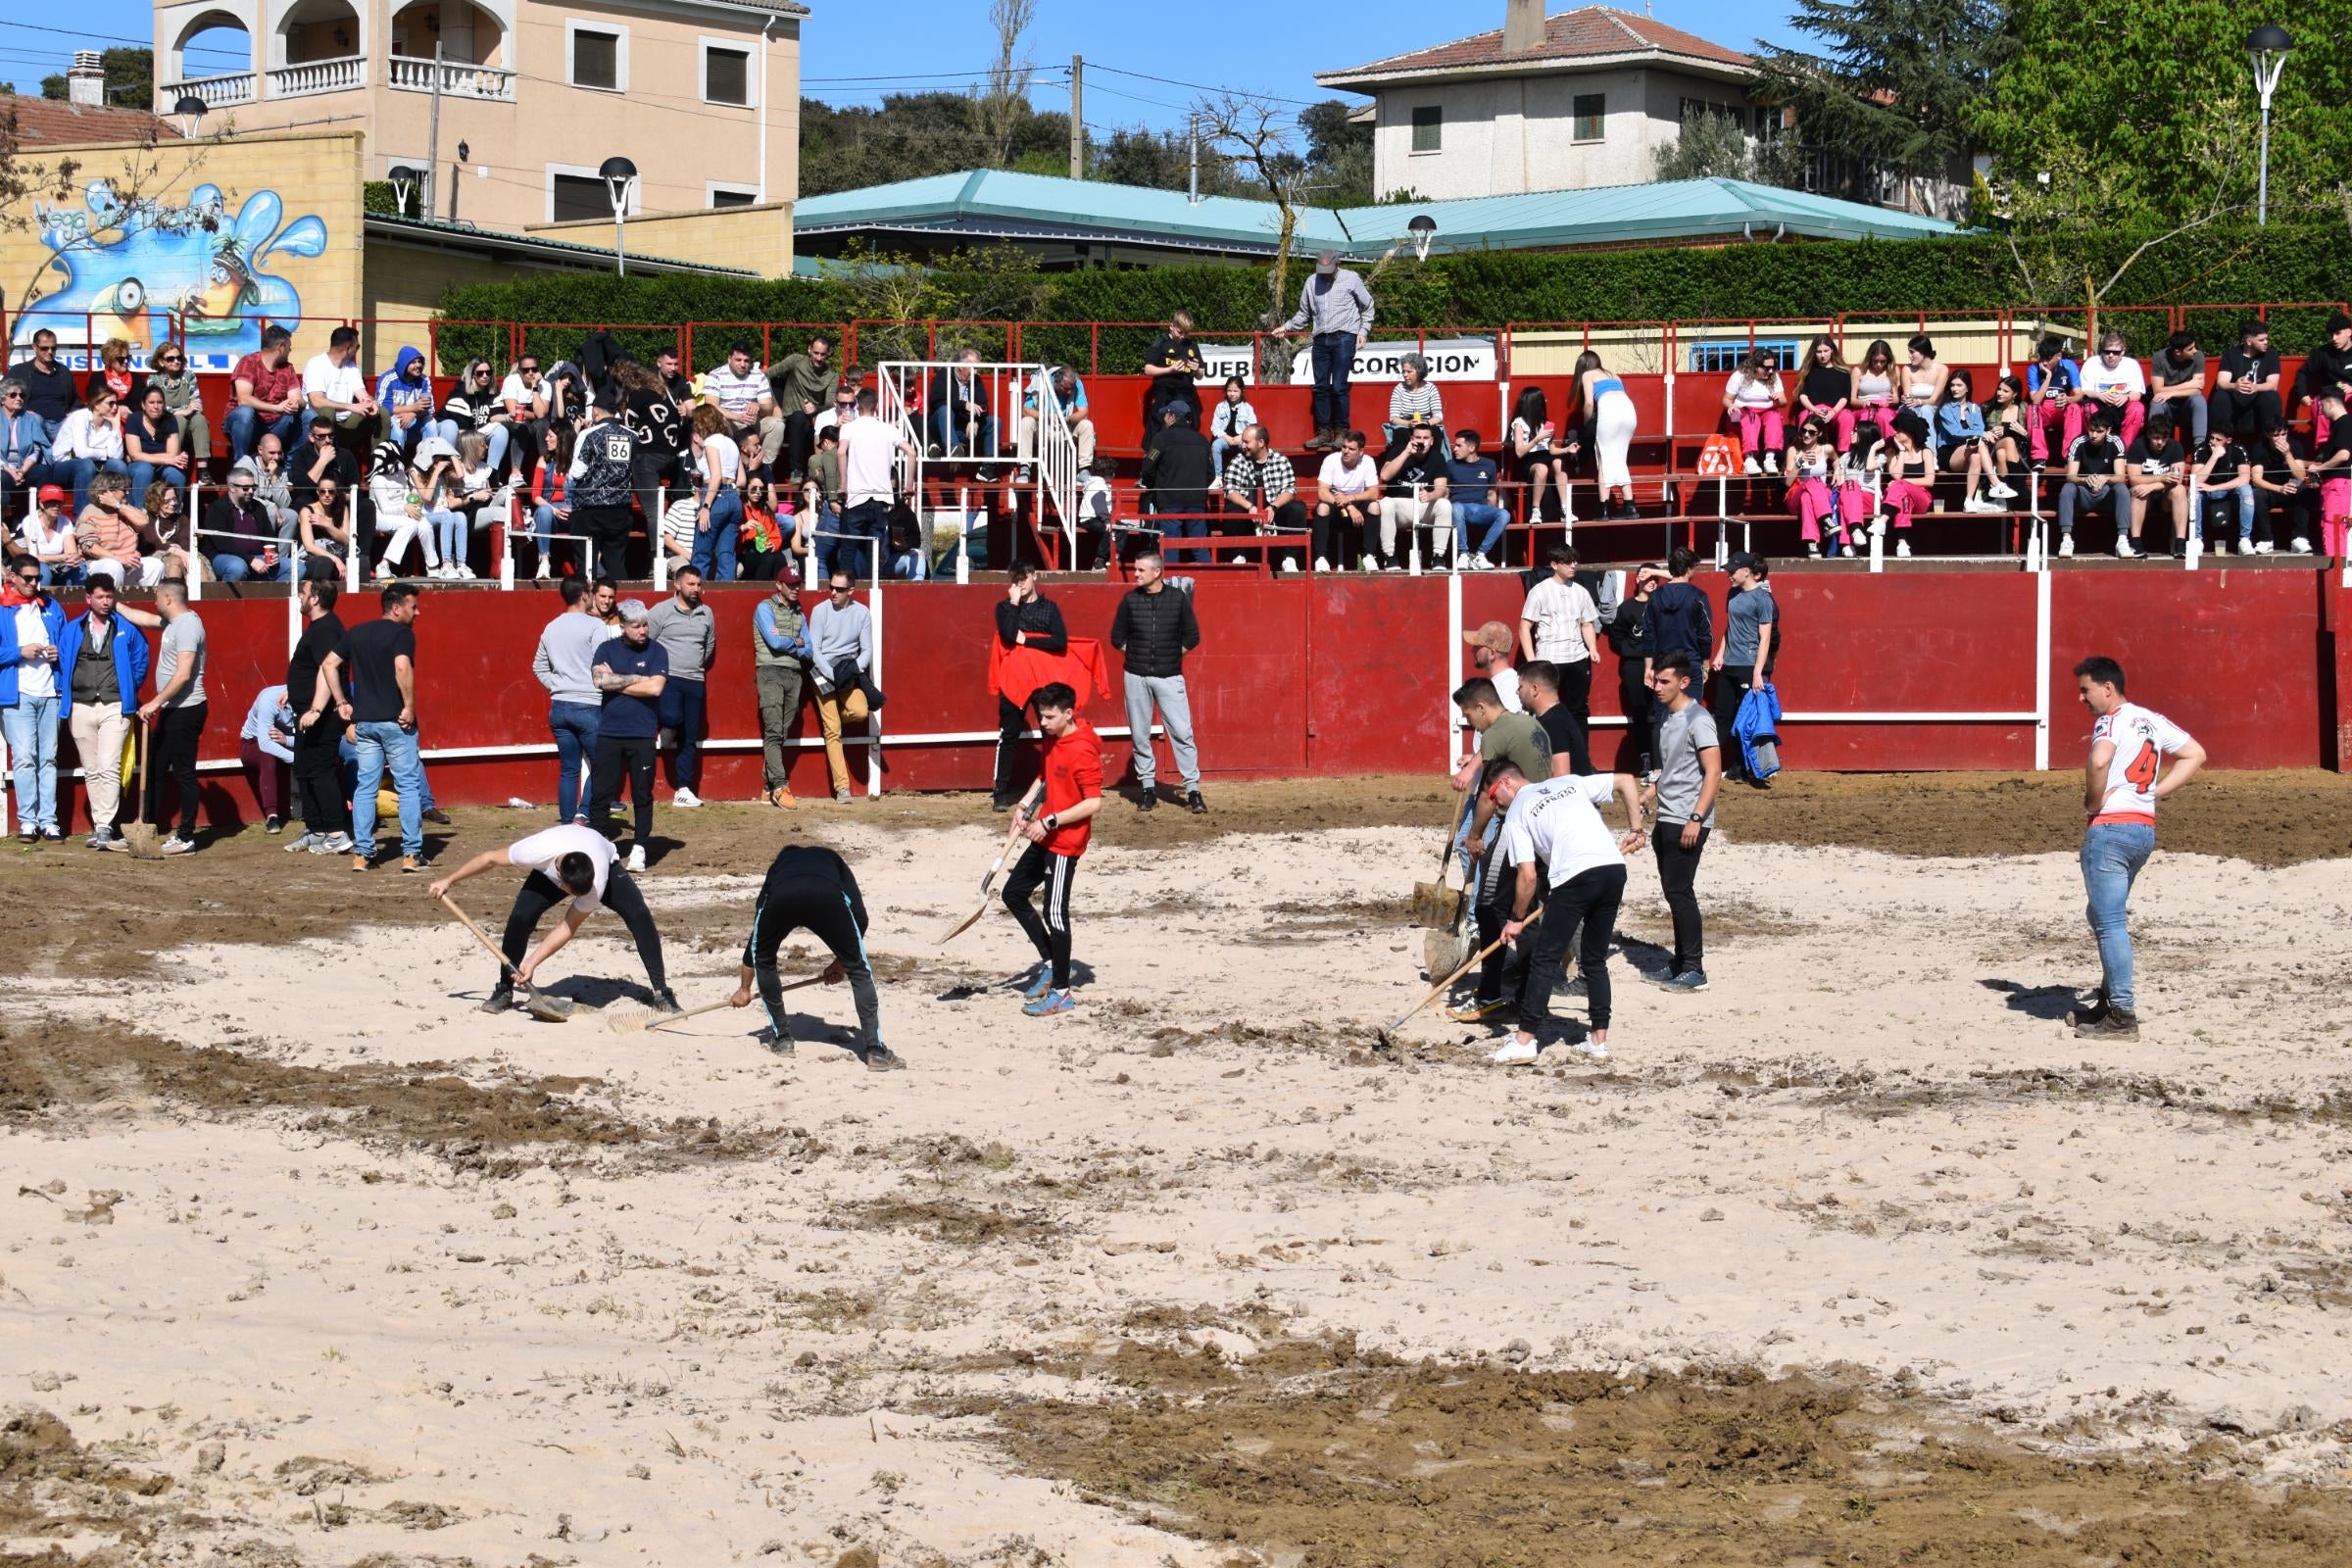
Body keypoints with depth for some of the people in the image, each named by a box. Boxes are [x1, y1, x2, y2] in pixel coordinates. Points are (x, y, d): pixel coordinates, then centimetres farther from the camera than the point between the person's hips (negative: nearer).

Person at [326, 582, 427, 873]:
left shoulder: (356, 633, 12)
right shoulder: (402, 633, -8)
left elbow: (328, 665, 10)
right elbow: (402, 668, -25)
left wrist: (342, 702, 10)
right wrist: (409, 707, -18)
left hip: (364, 722, 6)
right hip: (395, 721, -6)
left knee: (365, 787, 10)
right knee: (408, 786, 2)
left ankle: (361, 853, 7)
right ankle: (411, 854, -1)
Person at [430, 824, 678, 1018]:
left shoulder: (597, 883, -43)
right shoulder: (539, 850, -44)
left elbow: (568, 927, -30)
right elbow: (490, 858, -25)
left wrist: (531, 963, -32)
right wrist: (448, 881, -16)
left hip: (605, 864, -1)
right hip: (549, 870, 1)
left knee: (639, 916, -25)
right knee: (520, 917, -23)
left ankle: (662, 993, -18)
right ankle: (503, 991, -3)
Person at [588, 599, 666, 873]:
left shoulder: (657, 652, 0)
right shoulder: (607, 649, 5)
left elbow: (655, 687, -14)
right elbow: (600, 680, -12)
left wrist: (616, 682, -8)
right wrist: (638, 679, -10)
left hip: (642, 734, -1)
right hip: (609, 733, 1)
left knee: (642, 794, 4)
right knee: (600, 793, 2)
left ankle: (639, 848, 12)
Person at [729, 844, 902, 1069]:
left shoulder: (779, 864, 44)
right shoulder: (833, 860, 41)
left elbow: (756, 937, 49)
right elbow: (860, 919, 25)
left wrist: (744, 988, 60)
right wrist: (842, 962, 38)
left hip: (781, 898, 1)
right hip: (827, 898, -1)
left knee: (763, 958, 30)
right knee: (858, 969, 12)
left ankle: (781, 1037, 33)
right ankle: (875, 1049, 3)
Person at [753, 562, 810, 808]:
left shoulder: (799, 614, 18)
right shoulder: (766, 608, 0)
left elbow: (808, 651, 11)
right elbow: (775, 642, -13)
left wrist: (785, 643, -4)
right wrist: (796, 643, 4)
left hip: (794, 675, 6)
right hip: (770, 673, -6)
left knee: (782, 734, 6)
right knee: (774, 732, -14)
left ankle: (768, 788, 10)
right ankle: (780, 787, -23)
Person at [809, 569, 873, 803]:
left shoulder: (862, 613, 3)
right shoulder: (820, 611, -3)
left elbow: (867, 650, 4)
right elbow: (814, 650, -6)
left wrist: (854, 668, -15)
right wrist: (832, 675, -17)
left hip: (850, 672, 2)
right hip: (823, 672, -2)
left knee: (860, 712, -25)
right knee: (832, 730, -8)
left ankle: (833, 717, 11)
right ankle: (842, 788, -7)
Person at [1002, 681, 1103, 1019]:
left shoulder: (1082, 751, -22)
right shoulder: (1052, 740, 5)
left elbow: (1094, 802, -24)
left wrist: (1051, 821, -25)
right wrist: (1025, 806, 7)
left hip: (1065, 842, -10)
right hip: (1044, 838, 10)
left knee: (1054, 913, -5)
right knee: (1014, 893, 17)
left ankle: (1061, 992, 4)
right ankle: (1049, 963, 27)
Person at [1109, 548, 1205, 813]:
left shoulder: (1178, 598, -2)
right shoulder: (1130, 599, 2)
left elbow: (1192, 637, 5)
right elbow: (1117, 637, 11)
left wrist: (1172, 655, 3)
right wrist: (1136, 654, 5)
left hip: (1169, 676, -2)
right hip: (1136, 677, 2)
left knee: (1182, 732, -6)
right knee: (1139, 734, 6)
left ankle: (1193, 790, -4)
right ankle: (1148, 788, 15)